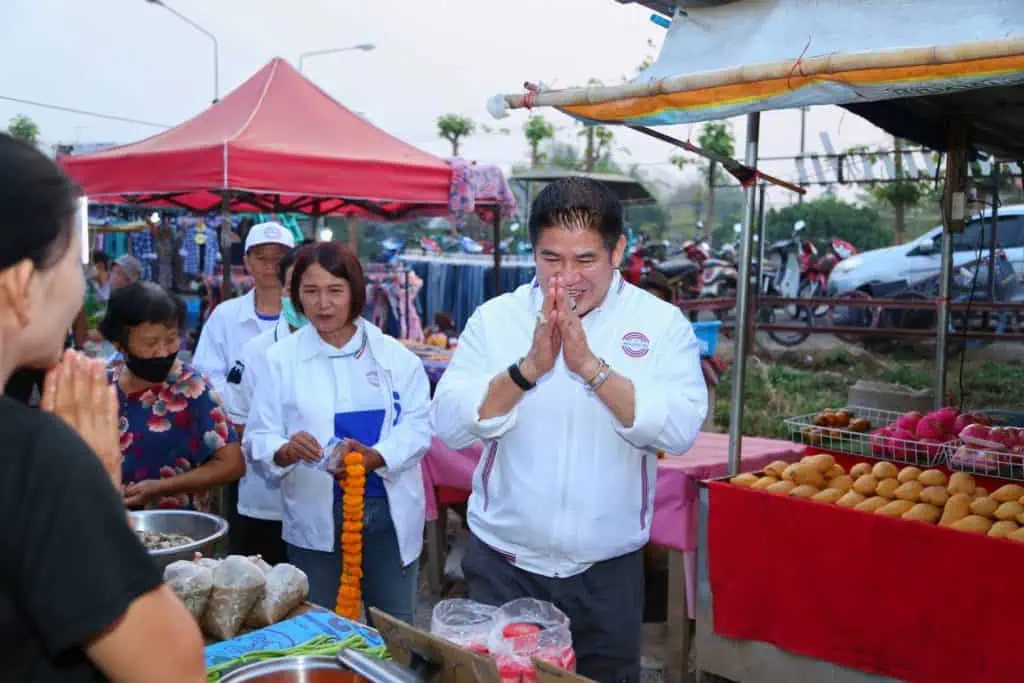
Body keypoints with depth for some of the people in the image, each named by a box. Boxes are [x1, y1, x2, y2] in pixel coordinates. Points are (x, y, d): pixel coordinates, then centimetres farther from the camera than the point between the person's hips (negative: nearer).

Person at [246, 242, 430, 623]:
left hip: (389, 511, 1)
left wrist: (374, 456, -23)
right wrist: (286, 451, -28)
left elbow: (418, 427, -5)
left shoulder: (396, 357, 2)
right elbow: (258, 437, -5)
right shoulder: (279, 360, 0)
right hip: (316, 518, 0)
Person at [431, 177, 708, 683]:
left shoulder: (661, 324, -4)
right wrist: (529, 367, -23)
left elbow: (680, 428, -17)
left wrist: (589, 364, -24)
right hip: (503, 565, 0)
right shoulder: (495, 318, -3)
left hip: (608, 570, 0)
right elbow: (449, 424, -11)